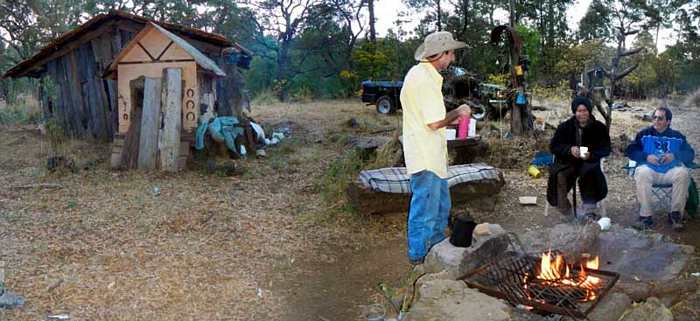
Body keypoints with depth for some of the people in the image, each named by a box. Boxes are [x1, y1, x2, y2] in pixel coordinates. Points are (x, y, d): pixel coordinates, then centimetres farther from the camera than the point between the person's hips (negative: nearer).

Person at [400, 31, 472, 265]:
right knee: (425, 208, 1)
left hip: (431, 156, 11)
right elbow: (434, 123, -24)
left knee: (441, 204, 22)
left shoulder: (420, 73, 13)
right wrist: (458, 112, -7)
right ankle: (419, 257, 15)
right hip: (425, 157, -11)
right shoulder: (425, 79, -21)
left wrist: (453, 118, 14)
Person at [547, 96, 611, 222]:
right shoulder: (565, 127, 2)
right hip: (567, 162, 0)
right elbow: (553, 146, 0)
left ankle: (588, 210, -23)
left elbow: (606, 148, 3)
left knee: (590, 173, -34)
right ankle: (563, 207, -14)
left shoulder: (599, 127, 3)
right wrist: (569, 149, -20)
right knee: (559, 175, -31)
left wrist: (591, 155, -18)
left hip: (589, 161, 0)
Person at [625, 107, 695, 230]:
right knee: (642, 173, -35)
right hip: (650, 169, -1)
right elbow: (630, 150, 4)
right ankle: (645, 215, -32)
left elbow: (690, 154, 8)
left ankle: (676, 214, -19)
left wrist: (675, 156, -12)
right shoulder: (644, 134, 12)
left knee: (683, 173, -31)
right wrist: (646, 157, -13)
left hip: (671, 170, 1)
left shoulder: (677, 136, 15)